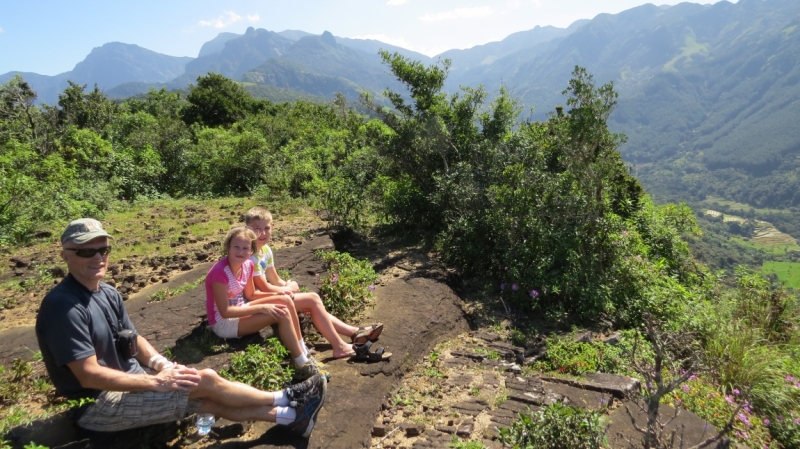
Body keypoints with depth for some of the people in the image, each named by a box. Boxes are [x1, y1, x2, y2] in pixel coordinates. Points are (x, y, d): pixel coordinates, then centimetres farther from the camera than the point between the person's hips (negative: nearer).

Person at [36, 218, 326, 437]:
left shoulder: (108, 293, 4)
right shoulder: (63, 306, -23)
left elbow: (133, 340, 10)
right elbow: (89, 375, -26)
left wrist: (165, 366, -8)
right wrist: (156, 381, -24)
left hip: (128, 383, 8)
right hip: (98, 405, -8)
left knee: (212, 401, -4)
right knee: (207, 381, -15)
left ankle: (289, 416, 2)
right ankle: (285, 399, -1)